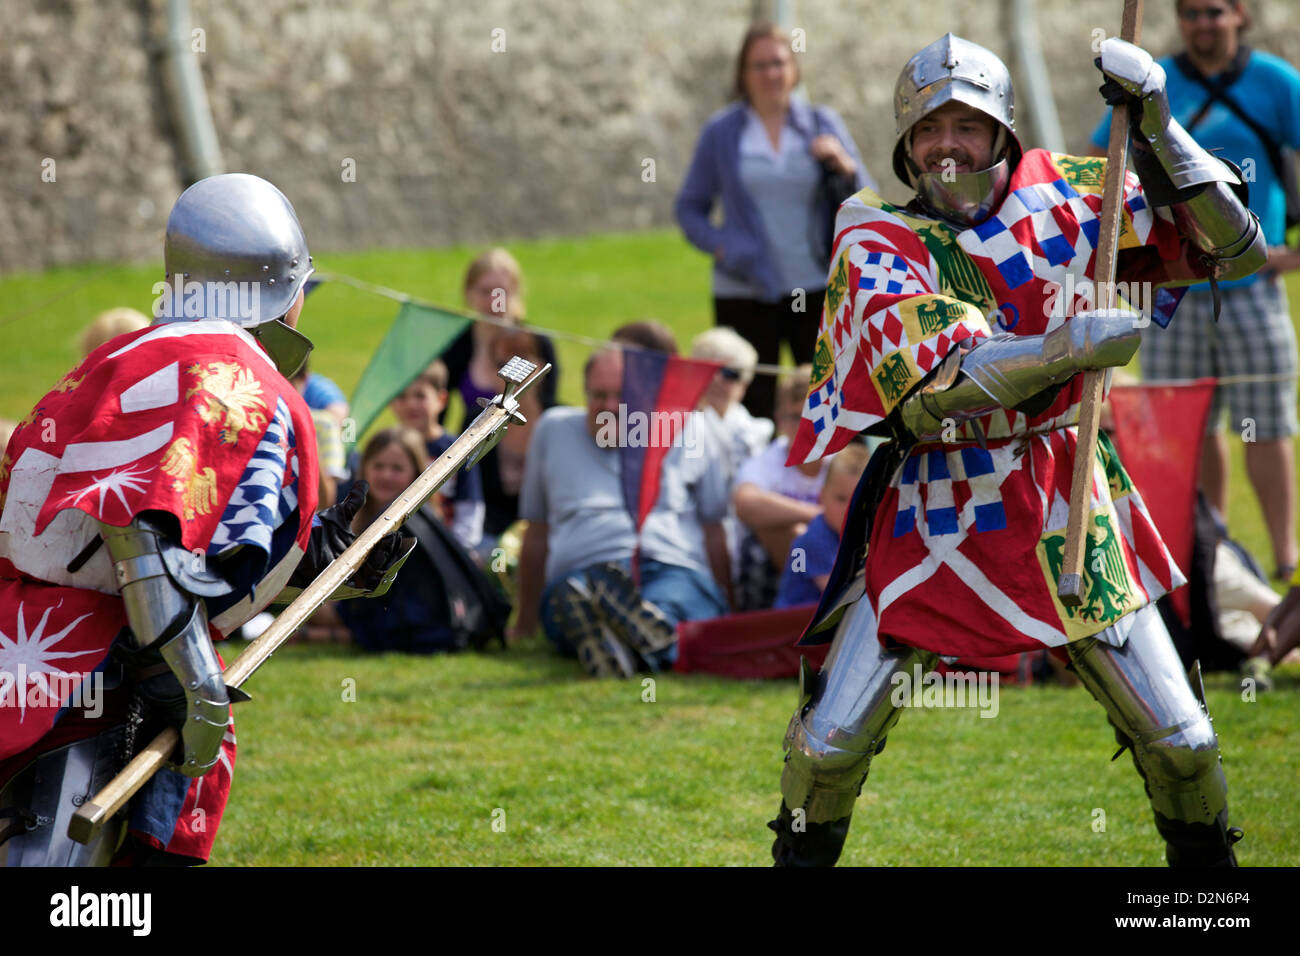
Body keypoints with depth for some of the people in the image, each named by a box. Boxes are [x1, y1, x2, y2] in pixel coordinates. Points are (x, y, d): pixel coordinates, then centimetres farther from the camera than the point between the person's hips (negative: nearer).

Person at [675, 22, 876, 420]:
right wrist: (719, 245, -8)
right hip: (744, 294, -1)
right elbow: (689, 208, 11)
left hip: (816, 287, 1)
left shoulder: (822, 124, 9)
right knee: (753, 412, -2)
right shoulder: (721, 132, 6)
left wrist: (843, 166, -13)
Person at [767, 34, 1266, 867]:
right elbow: (926, 378, -25)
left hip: (1067, 509, 2)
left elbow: (1233, 249, -2)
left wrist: (1159, 127, -13)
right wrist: (1068, 347, -36)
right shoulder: (876, 240, -8)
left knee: (1181, 741, 0)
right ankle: (801, 856, 21)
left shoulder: (1066, 197, -1)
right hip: (933, 516, -1)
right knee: (830, 743, -5)